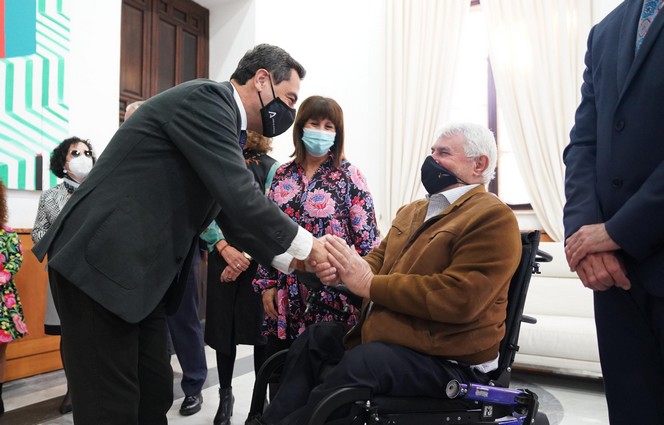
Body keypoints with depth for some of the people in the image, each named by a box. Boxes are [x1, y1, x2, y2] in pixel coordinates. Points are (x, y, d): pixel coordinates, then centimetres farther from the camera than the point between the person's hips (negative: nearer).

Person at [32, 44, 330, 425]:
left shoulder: (217, 111, 16)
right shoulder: (207, 98, -14)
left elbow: (230, 206, 18)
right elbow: (238, 196, -22)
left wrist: (285, 257, 11)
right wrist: (304, 243, -9)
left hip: (138, 272, 10)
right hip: (101, 265, -10)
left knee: (155, 394, 13)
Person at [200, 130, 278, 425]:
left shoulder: (269, 168, 0)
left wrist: (246, 255, -11)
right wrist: (223, 247, -12)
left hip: (257, 260, -2)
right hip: (220, 259, 3)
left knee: (259, 327, 2)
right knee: (222, 327, 8)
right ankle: (225, 395, 26)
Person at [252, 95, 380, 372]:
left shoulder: (349, 176, -4)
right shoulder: (283, 175, 7)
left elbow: (367, 238, -6)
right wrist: (266, 284, 5)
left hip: (330, 294, -3)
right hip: (286, 295, 4)